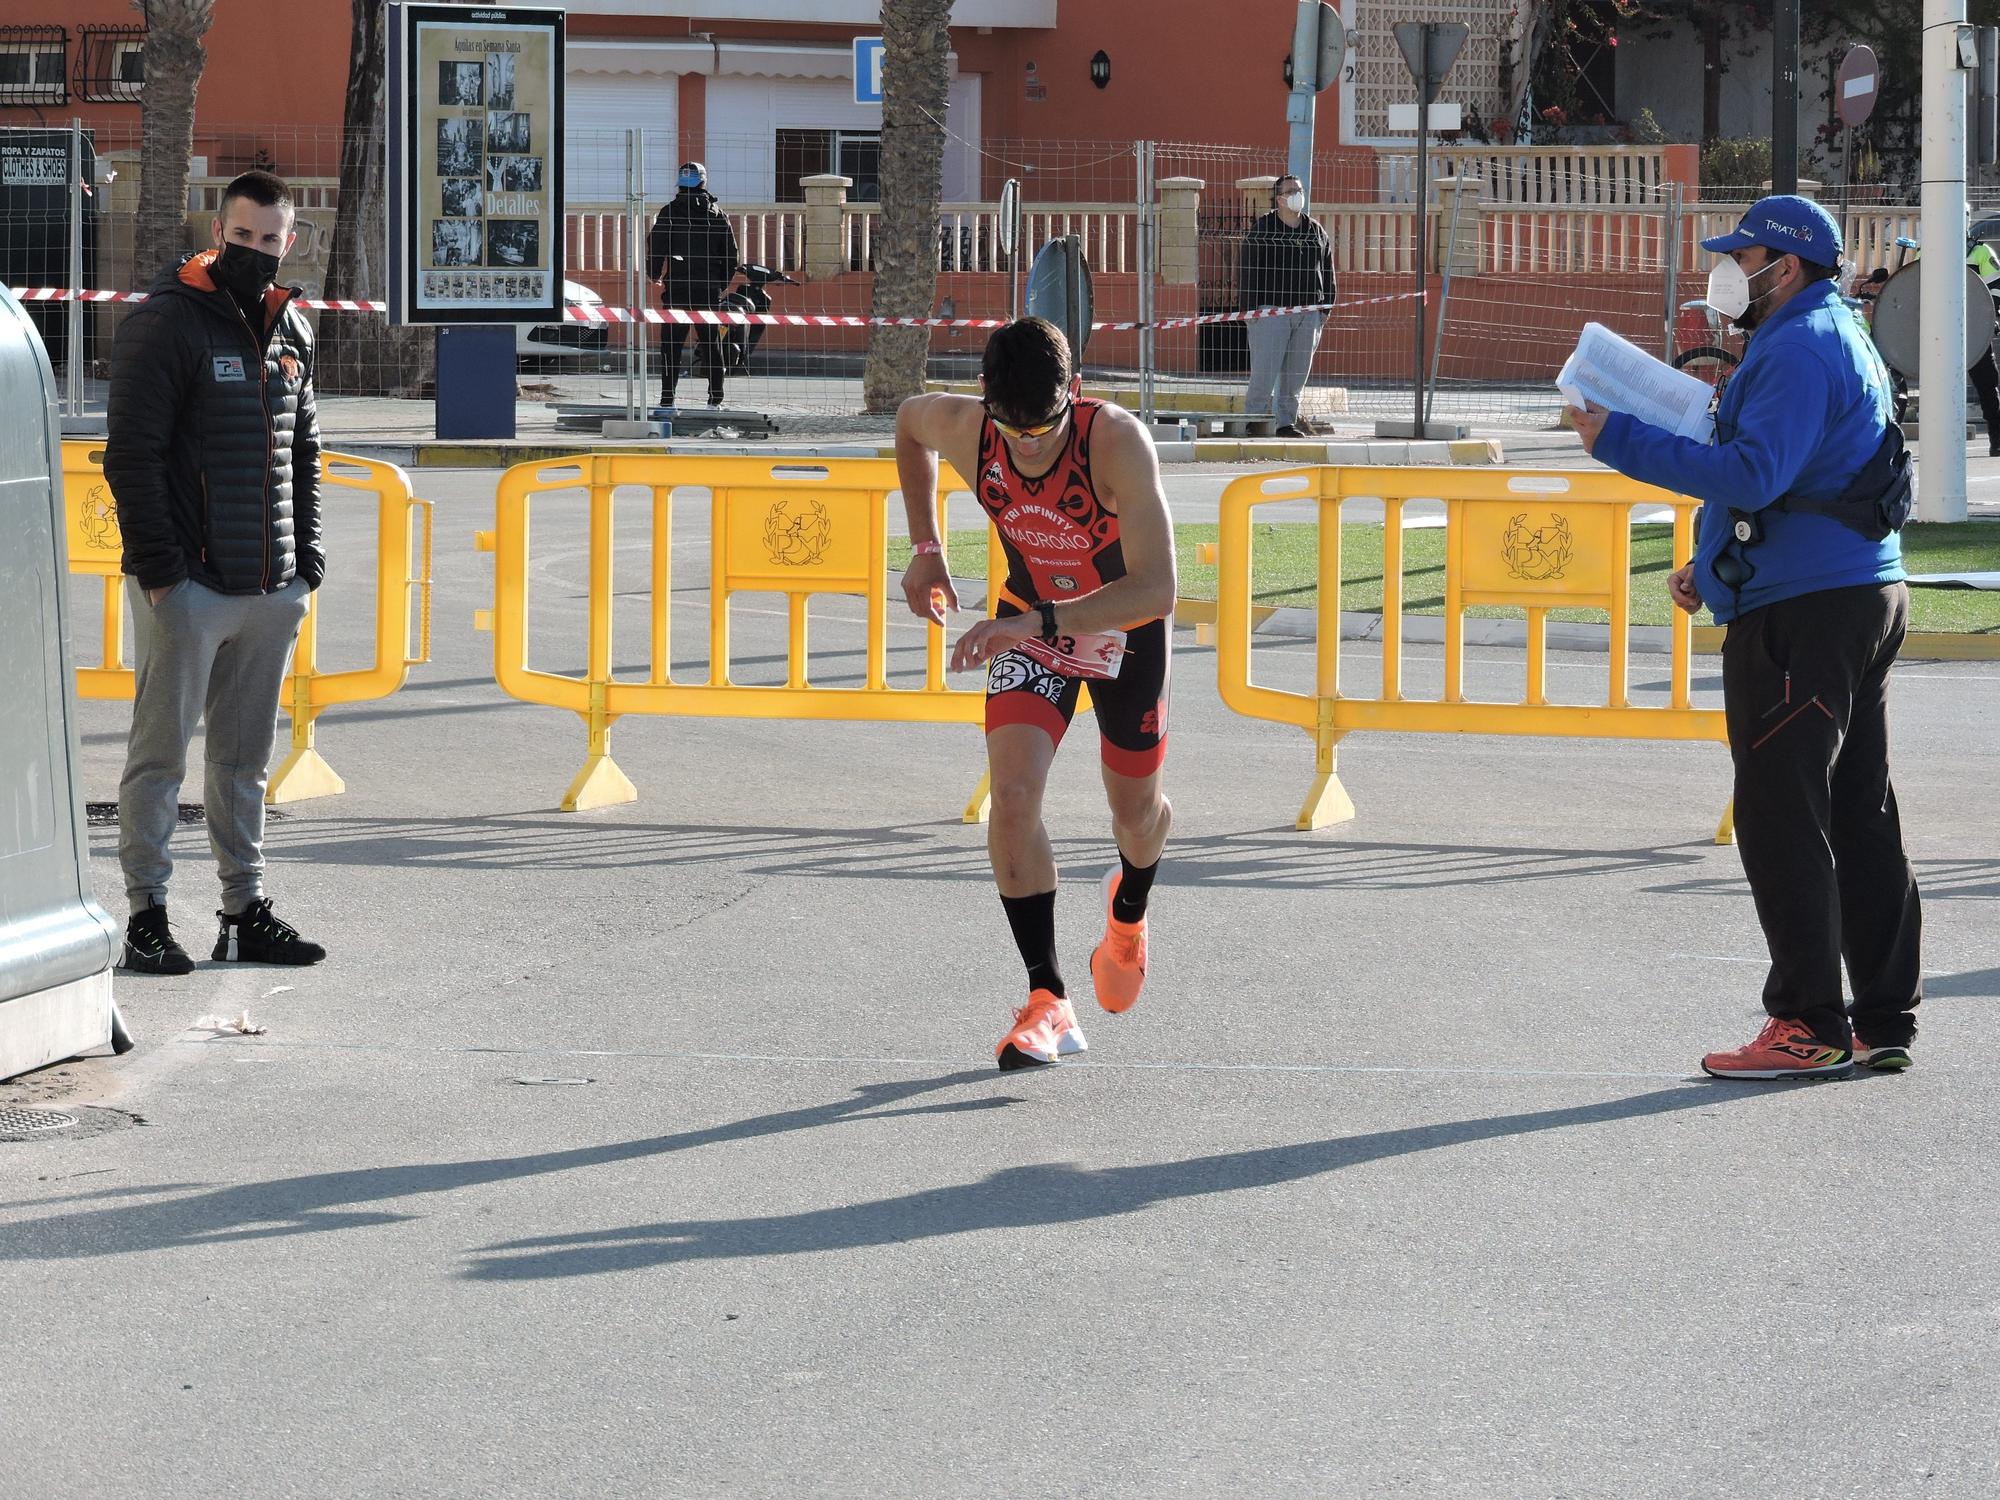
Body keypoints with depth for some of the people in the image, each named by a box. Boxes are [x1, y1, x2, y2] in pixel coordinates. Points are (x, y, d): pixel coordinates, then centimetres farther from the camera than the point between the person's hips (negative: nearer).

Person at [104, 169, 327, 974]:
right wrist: (158, 563, -16)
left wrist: (306, 558, 12)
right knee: (160, 751, 0)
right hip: (187, 583, -6)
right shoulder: (166, 322, -8)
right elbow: (132, 453, -11)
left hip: (269, 589, 6)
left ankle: (246, 909, 18)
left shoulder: (291, 328, 13)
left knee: (245, 756, 12)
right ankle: (146, 914, 5)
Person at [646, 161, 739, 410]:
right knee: (711, 341, 9)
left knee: (672, 343, 2)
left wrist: (655, 276, 13)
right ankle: (716, 395, 7)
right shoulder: (716, 214, 5)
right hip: (708, 288, 2)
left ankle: (667, 395, -3)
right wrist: (721, 284, 17)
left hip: (677, 287, -2)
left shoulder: (669, 213, -3)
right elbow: (731, 253, 7)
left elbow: (655, 245, -4)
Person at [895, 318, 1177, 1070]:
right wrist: (926, 546, -1)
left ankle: (1128, 908, 52)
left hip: (1128, 626, -2)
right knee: (1012, 795, -18)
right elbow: (908, 419, 2)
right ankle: (1049, 1004, -13)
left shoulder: (1118, 442, -38)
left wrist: (1035, 623, -51)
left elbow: (1156, 590, -43)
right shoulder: (963, 429, -26)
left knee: (1137, 809, 15)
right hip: (1030, 623, 2)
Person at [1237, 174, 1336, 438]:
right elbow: (1246, 269, -3)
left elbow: (1327, 272, 19)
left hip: (1308, 313, 5)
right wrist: (1250, 307, -10)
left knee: (1297, 372, 6)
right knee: (1265, 370, -9)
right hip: (1271, 310, -5)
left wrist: (1325, 308, 11)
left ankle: (1286, 421, 13)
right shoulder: (1261, 229, 1)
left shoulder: (1316, 232, 15)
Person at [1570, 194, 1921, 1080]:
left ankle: (1808, 1025, -7)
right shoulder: (1835, 342, 21)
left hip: (1801, 614, -11)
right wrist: (1712, 571, 20)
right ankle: (1884, 1023, 15)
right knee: (1860, 817, 11)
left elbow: (1752, 476, -26)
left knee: (1782, 817, -8)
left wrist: (1619, 441, -24)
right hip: (1863, 602, 11)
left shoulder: (1799, 352, -15)